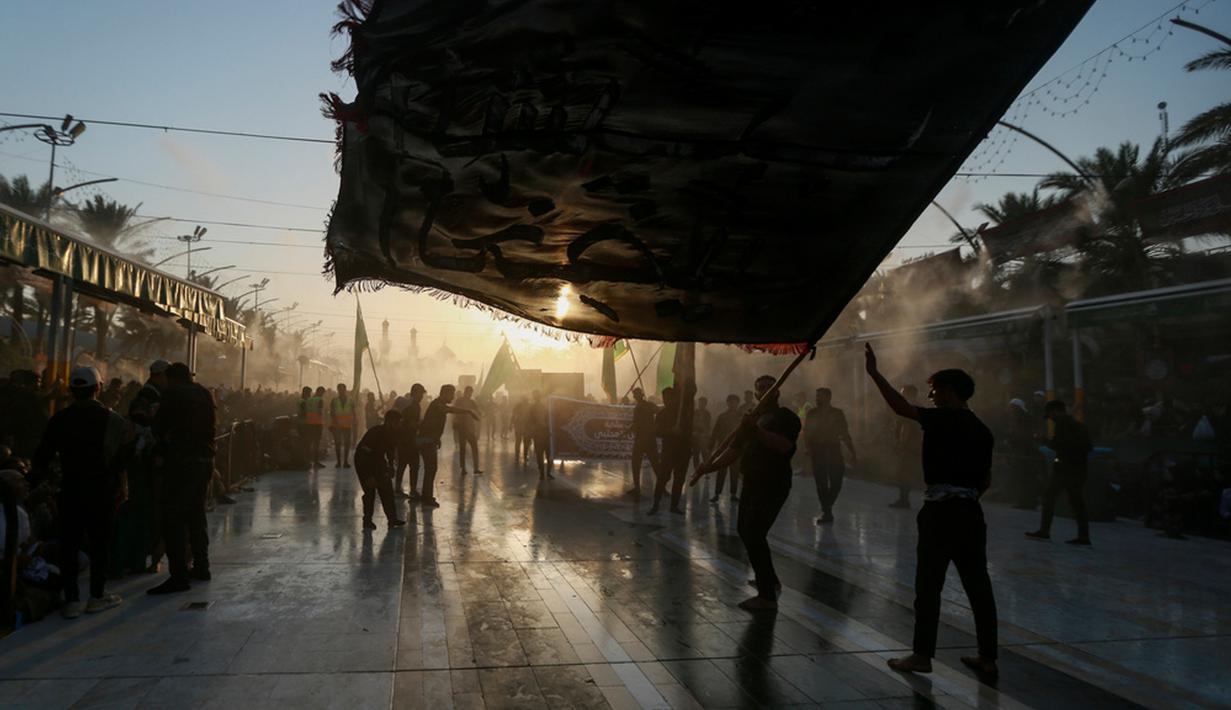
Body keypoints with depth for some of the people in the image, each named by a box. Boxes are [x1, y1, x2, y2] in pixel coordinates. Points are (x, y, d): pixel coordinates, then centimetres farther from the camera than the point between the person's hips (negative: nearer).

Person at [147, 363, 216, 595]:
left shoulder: (173, 393, -7)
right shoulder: (204, 394, 11)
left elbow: (159, 426, -4)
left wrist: (165, 445, 15)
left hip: (181, 460, -7)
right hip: (205, 458, 7)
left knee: (173, 518, -4)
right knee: (196, 515, 18)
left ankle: (179, 575, -7)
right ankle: (201, 567, 24)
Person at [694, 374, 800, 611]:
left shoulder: (786, 417, -6)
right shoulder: (753, 418, 18)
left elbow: (784, 445, -25)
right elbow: (734, 450, 12)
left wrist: (755, 429, -30)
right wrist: (710, 467, -2)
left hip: (773, 486, -9)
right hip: (753, 483, 9)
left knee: (753, 535, -15)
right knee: (745, 530, 18)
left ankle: (768, 596, -6)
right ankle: (769, 580, 37)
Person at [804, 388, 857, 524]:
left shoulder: (838, 414, 6)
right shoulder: (812, 414, 6)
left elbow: (845, 435, 10)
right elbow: (806, 434, 4)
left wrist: (853, 453, 6)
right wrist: (808, 449, -13)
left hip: (834, 451, 0)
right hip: (817, 452, 0)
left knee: (836, 483, -4)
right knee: (821, 483, -2)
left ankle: (826, 508, 20)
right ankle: (827, 512, 8)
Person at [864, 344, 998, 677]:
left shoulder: (944, 419, -8)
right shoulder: (982, 430, 14)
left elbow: (902, 408, -21)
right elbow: (986, 480, 17)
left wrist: (874, 373, -20)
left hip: (941, 511, -8)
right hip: (970, 512, 8)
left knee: (929, 585, 0)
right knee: (978, 585, 10)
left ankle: (922, 655, 5)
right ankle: (988, 658, 16)